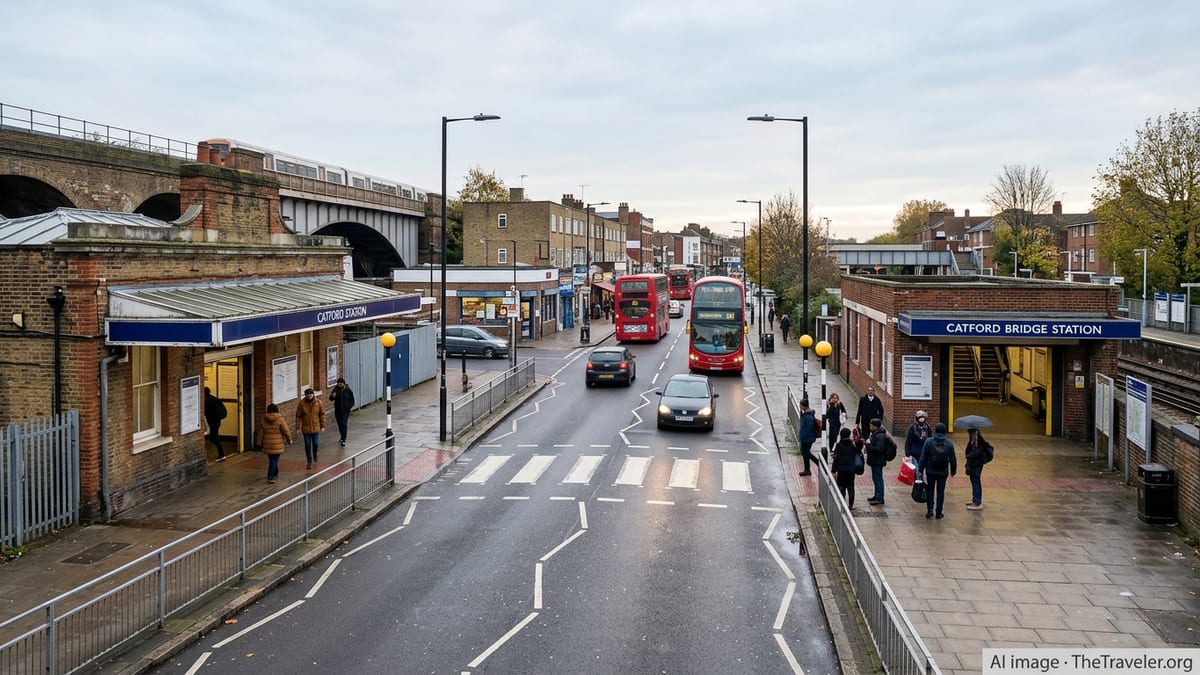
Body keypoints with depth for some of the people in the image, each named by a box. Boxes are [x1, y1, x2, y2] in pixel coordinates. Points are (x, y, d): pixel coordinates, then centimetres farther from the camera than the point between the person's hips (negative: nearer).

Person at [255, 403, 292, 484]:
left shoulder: (264, 420, 2)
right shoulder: (280, 419, -11)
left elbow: (260, 433, 6)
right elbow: (286, 431, -9)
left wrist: (260, 443, 15)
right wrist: (289, 440, 6)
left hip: (267, 445, 4)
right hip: (277, 445, -4)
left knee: (272, 459, 19)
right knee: (274, 460, -1)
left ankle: (275, 474, 35)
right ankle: (270, 477, -7)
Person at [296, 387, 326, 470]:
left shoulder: (318, 402, -8)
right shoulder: (302, 403, -10)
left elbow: (322, 414, 0)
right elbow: (298, 416, -4)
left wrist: (322, 426, 0)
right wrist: (298, 427, -5)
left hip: (316, 427, 0)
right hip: (306, 428, 0)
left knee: (316, 444, 4)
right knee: (307, 446, 5)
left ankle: (314, 454, 39)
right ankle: (309, 462, 19)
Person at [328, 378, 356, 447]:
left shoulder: (348, 391, -6)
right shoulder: (336, 390, -2)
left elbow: (352, 400, 2)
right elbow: (331, 399, -1)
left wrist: (350, 406, -13)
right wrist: (332, 396, -23)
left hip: (345, 410, -3)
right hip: (338, 410, 3)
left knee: (344, 424, -12)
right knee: (340, 424, 12)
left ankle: (343, 440, -12)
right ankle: (342, 437, 34)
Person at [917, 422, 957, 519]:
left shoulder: (929, 442, -9)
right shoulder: (949, 444, -3)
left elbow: (923, 457, -9)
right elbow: (953, 459, 4)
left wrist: (920, 470, -4)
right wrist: (953, 471, 18)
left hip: (931, 471, -1)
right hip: (943, 472, 1)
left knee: (930, 489, 14)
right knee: (940, 491, 9)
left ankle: (930, 509, 2)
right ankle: (939, 512, 12)